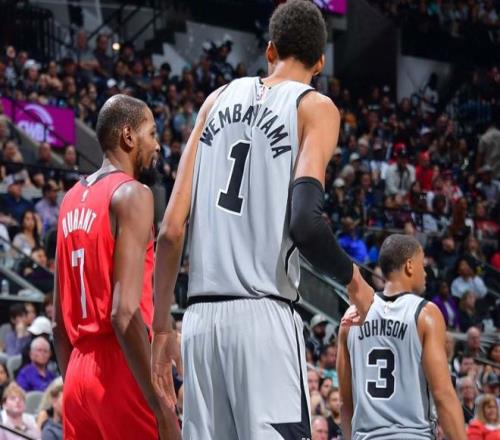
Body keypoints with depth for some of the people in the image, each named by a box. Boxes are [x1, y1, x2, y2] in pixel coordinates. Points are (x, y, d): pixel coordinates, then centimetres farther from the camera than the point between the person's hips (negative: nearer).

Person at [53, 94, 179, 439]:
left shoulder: (72, 200, 16)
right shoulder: (132, 194, -9)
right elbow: (126, 314, -19)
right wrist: (163, 411, -21)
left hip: (80, 374, 8)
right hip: (121, 373, -8)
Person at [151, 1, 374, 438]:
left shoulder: (219, 100, 17)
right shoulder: (314, 108, 2)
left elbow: (171, 229, 10)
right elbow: (305, 223, -14)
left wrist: (162, 326, 15)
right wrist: (354, 281, 4)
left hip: (201, 319, 6)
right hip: (263, 318, -5)